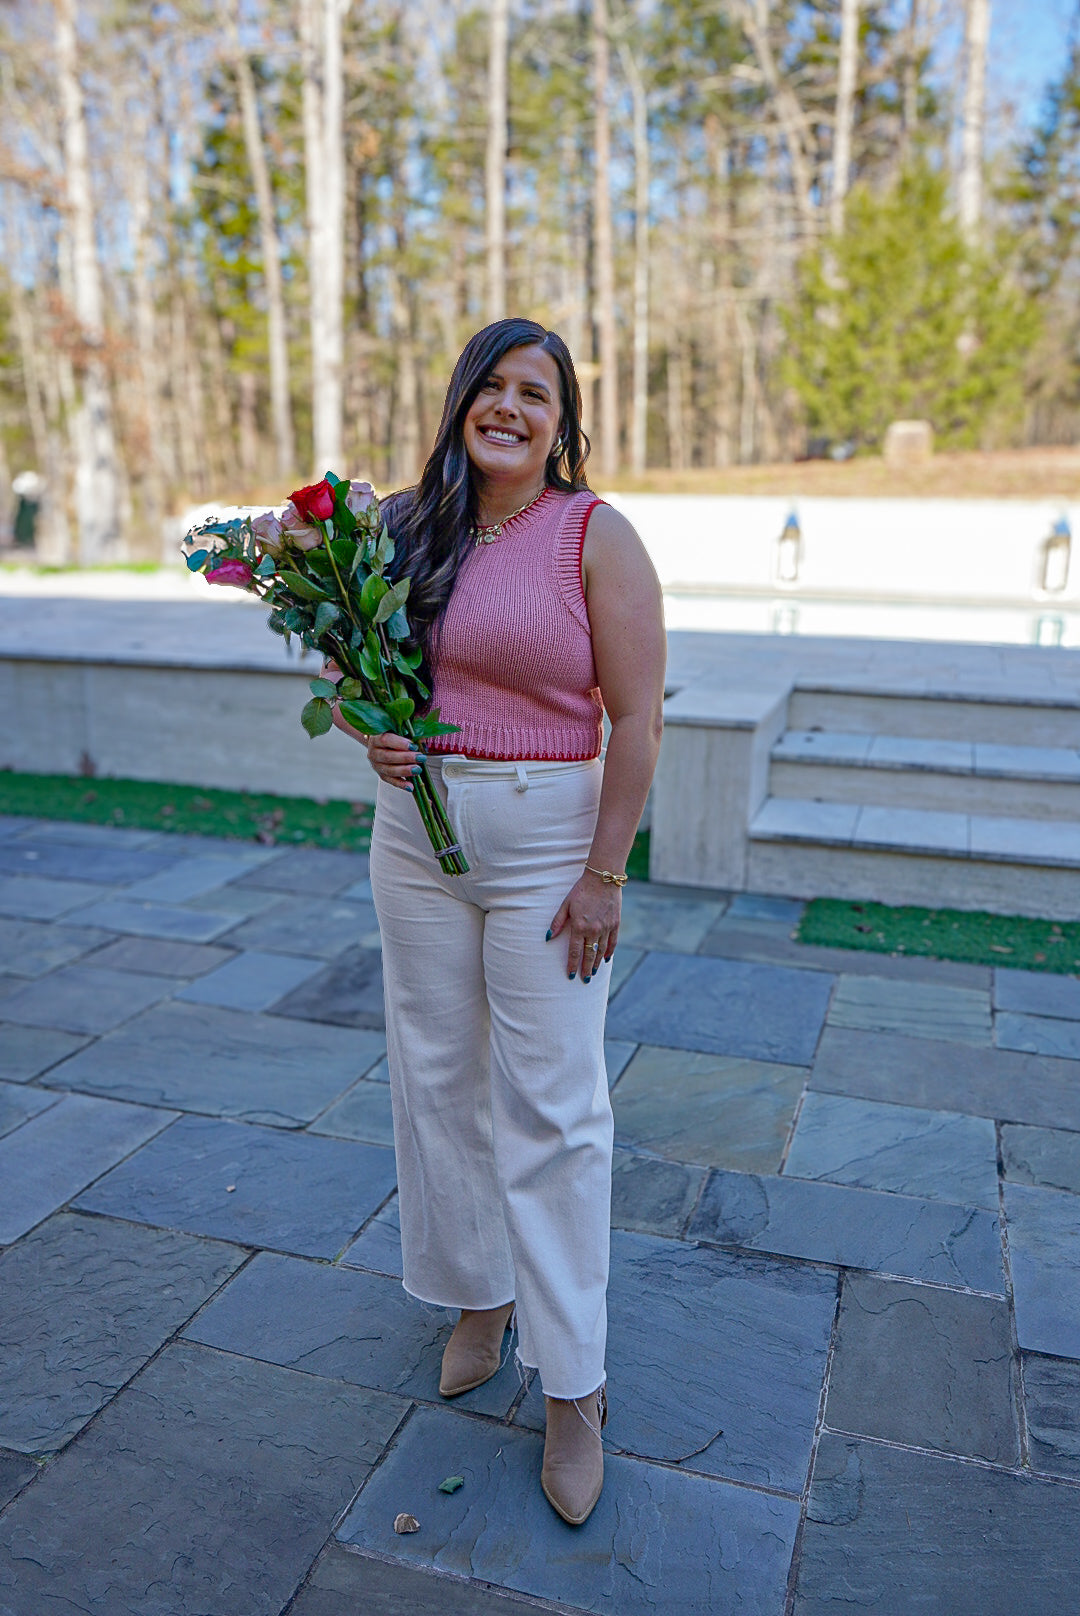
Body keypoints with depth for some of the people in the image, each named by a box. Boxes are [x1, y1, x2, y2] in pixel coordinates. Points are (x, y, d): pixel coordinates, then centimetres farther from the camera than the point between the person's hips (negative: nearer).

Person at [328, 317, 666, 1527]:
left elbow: (637, 719, -10)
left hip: (547, 840, -5)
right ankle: (480, 1296, 37)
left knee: (550, 1107, -1)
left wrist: (602, 875, -13)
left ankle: (572, 1389, 16)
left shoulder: (596, 538, -8)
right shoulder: (405, 524, 6)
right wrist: (367, 730, -6)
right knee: (438, 1076, 14)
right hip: (415, 832, 5)